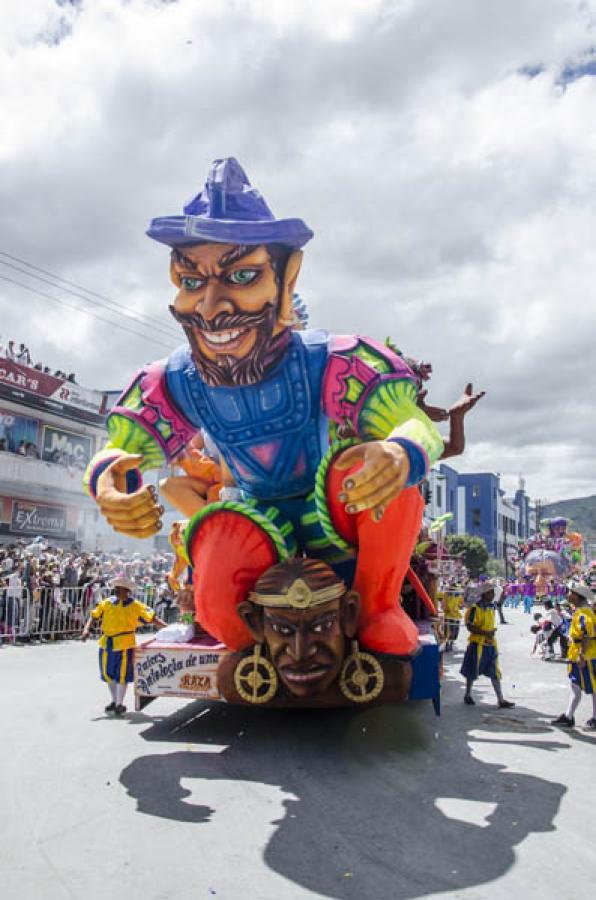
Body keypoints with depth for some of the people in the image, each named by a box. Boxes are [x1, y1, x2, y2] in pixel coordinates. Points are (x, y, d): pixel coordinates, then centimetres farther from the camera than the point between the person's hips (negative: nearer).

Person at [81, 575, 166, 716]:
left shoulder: (135, 606, -4)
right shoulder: (107, 603, 4)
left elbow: (151, 618, -5)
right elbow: (93, 616, 6)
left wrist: (168, 628, -13)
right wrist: (87, 630, -10)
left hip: (124, 645, -4)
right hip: (107, 644, 4)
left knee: (122, 674, 0)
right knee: (108, 673, 15)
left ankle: (120, 704, 15)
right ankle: (114, 701, 34)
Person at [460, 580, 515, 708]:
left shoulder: (491, 608, 9)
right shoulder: (475, 608, -15)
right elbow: (470, 626, -18)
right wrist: (485, 633, -24)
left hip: (490, 644, 6)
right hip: (477, 644, -6)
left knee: (495, 672, 3)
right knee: (473, 671, 8)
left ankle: (501, 700, 3)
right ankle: (468, 695, 26)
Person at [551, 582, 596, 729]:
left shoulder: (584, 613, -20)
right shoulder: (579, 611, 13)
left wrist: (582, 656, -25)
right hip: (576, 656, 11)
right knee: (575, 687, 12)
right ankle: (568, 717, 16)